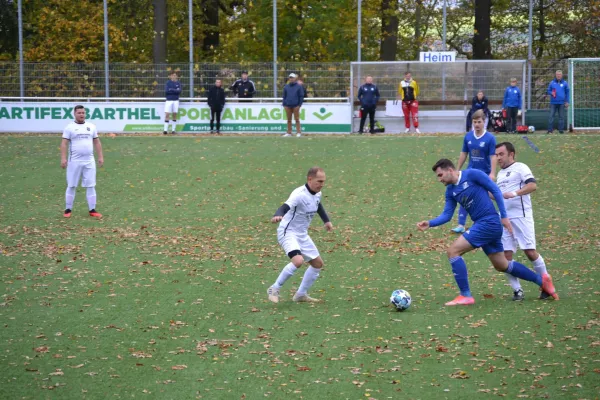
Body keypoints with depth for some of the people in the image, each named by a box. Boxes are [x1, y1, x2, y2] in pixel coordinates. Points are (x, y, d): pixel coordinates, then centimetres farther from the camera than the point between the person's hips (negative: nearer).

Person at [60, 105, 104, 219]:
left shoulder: (91, 127, 10)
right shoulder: (70, 127, -2)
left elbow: (97, 142, 13)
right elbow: (64, 143, -7)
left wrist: (100, 156, 7)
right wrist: (63, 158, -17)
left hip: (89, 161, 3)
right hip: (74, 161, -3)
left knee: (91, 186, 2)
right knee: (71, 186, 3)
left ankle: (92, 210, 6)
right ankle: (68, 210, 10)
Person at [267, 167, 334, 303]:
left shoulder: (317, 194, 2)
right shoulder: (299, 194, -26)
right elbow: (285, 206, -43)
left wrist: (326, 220, 20)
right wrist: (277, 215, -64)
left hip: (302, 235, 9)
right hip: (288, 233, -9)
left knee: (318, 263, 13)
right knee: (298, 261, -31)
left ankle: (301, 294, 26)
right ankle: (274, 289, -14)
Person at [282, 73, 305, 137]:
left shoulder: (299, 87, 4)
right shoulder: (286, 87, 12)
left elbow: (301, 96, 2)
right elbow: (284, 96, 14)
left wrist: (299, 104, -6)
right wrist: (284, 105, 4)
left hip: (295, 106, -3)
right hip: (288, 105, 3)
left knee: (297, 119, -3)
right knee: (289, 120, 6)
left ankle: (298, 132, 0)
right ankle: (289, 132, 10)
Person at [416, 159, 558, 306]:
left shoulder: (472, 174, -11)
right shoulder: (451, 191, 11)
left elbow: (495, 190, -9)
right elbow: (447, 215, 10)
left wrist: (504, 216, -10)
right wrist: (430, 223, -7)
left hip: (489, 223, -9)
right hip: (480, 225, 9)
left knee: (453, 251, -13)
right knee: (502, 265, 17)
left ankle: (465, 296, -10)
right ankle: (541, 280, 31)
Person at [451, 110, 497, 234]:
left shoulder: (490, 138, -13)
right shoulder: (468, 136, 0)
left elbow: (493, 156, -14)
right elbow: (464, 154, 9)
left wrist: (492, 173, -22)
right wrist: (457, 170, 10)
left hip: (484, 174, -4)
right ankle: (461, 225, -3)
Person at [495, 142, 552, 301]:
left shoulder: (520, 168, -3)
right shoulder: (500, 173, 22)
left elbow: (533, 185, -18)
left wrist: (514, 193, -28)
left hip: (521, 217, -7)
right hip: (504, 219, 8)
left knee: (530, 252, -9)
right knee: (506, 255, -1)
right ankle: (517, 290, 5)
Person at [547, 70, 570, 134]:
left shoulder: (564, 83, 6)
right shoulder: (552, 83, 7)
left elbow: (567, 92, 9)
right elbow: (548, 91, 13)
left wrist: (567, 102, 4)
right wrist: (551, 93, -11)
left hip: (561, 103, 0)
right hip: (553, 102, 0)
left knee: (561, 116, 4)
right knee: (551, 116, -6)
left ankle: (561, 130, 9)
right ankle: (550, 130, -5)